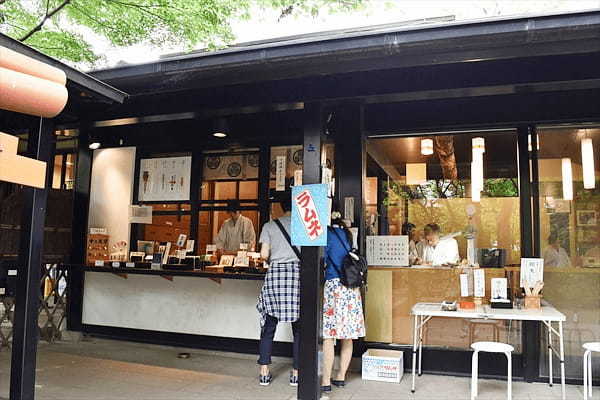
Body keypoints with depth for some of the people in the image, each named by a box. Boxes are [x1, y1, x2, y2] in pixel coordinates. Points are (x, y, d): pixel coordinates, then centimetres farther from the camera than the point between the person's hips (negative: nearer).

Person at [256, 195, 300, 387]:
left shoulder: (270, 226, 8)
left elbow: (264, 254, 1)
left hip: (275, 273, 1)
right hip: (298, 272, -1)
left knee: (269, 325, 9)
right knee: (299, 327, 8)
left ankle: (264, 373, 14)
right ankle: (296, 373, 14)